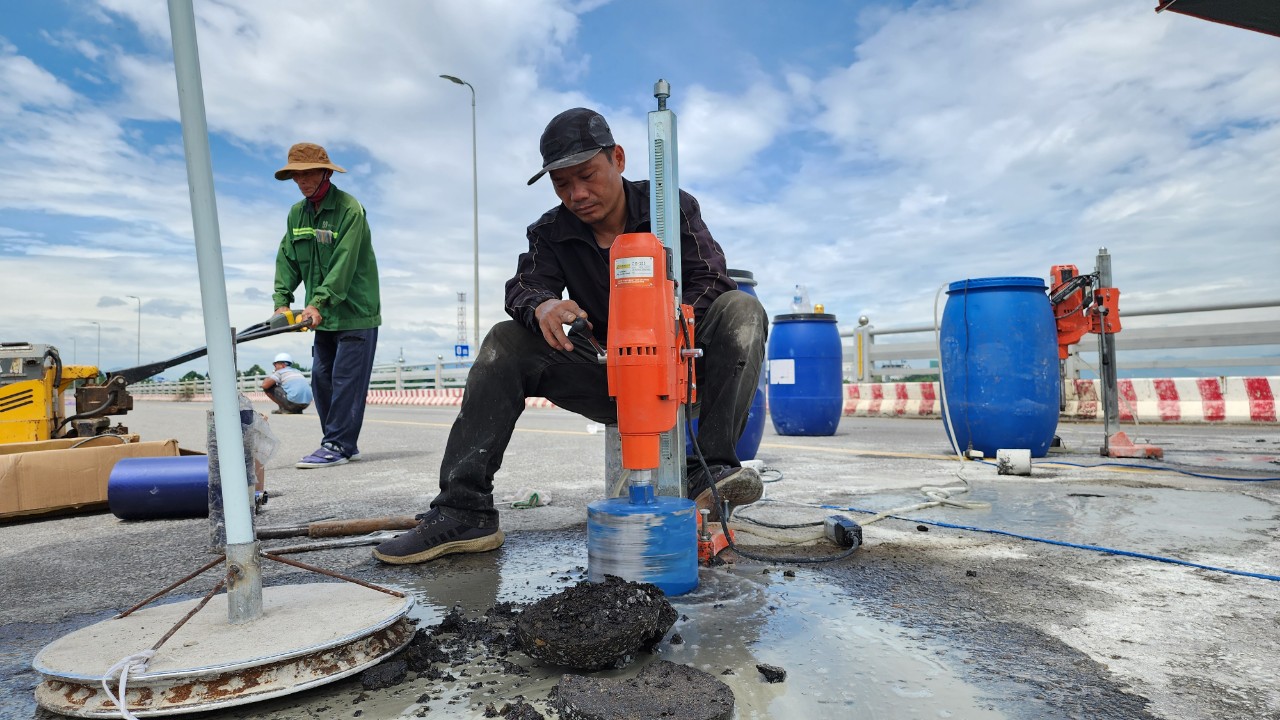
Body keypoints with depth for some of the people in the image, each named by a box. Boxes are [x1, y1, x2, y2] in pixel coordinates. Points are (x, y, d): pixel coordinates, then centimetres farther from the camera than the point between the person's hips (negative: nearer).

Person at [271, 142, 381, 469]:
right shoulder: (297, 214, 10)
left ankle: (337, 445, -1)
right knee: (321, 378, 8)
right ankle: (345, 444, 16)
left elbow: (344, 264, -21)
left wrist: (319, 302, -26)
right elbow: (287, 260, 9)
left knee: (346, 379, -6)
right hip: (325, 316, 8)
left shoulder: (350, 209, -13)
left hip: (356, 311, -8)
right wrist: (281, 301, -4)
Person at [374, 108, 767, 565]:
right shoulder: (551, 233, 2)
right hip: (609, 379, 2)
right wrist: (542, 306, -36)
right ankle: (464, 512, -21)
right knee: (507, 342, -16)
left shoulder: (672, 207, -4)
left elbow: (711, 280, -14)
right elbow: (523, 288, -10)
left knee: (740, 309, -26)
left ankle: (712, 472, -38)